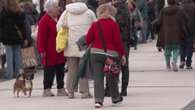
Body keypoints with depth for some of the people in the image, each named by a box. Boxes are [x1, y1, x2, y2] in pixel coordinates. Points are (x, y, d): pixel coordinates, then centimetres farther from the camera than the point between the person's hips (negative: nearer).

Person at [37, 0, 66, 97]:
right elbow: (41, 37, -16)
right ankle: (47, 89, 4)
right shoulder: (44, 21, -14)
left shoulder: (59, 19, 11)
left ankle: (61, 89, 16)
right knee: (49, 71, -3)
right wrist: (42, 51, -19)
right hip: (50, 52, -8)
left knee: (60, 71, 10)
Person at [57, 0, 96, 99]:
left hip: (70, 46, 2)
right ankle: (84, 91, 1)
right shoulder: (89, 13, -1)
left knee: (72, 70, 8)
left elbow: (59, 27, 4)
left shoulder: (66, 13, 3)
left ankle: (70, 91, 9)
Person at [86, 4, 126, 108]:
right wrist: (122, 54, 0)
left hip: (96, 52, 1)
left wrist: (92, 46, 24)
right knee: (112, 78, 15)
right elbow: (118, 40, -7)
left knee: (97, 77, -1)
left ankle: (98, 100, -14)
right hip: (111, 53, -1)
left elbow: (88, 39, 4)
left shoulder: (95, 24, 3)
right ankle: (115, 97, 31)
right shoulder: (113, 24, -4)